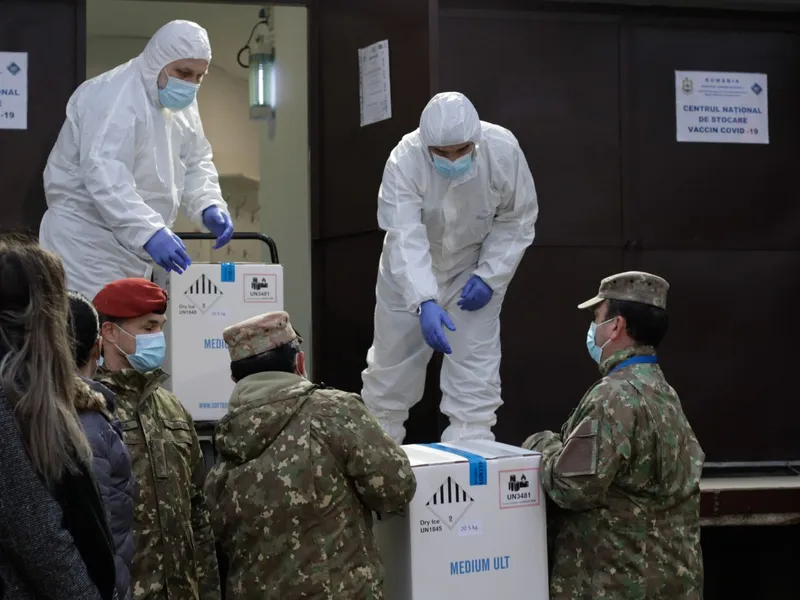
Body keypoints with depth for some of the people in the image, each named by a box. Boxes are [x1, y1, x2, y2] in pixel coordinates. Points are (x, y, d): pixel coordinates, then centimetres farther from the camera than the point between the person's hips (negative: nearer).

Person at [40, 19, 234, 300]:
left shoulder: (180, 102, 8)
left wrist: (210, 206, -7)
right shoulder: (114, 97, -20)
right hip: (86, 241, -9)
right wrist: (149, 231, -43)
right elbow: (105, 177, -32)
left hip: (132, 246, 9)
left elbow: (195, 162, 14)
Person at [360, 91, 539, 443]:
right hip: (410, 275, 0)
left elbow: (516, 220, -12)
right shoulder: (405, 160, -32)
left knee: (475, 375, -9)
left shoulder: (504, 151, -27)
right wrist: (425, 303, -53)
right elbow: (406, 239, -40)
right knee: (391, 368, 11)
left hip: (473, 270, 0)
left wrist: (489, 277, -21)